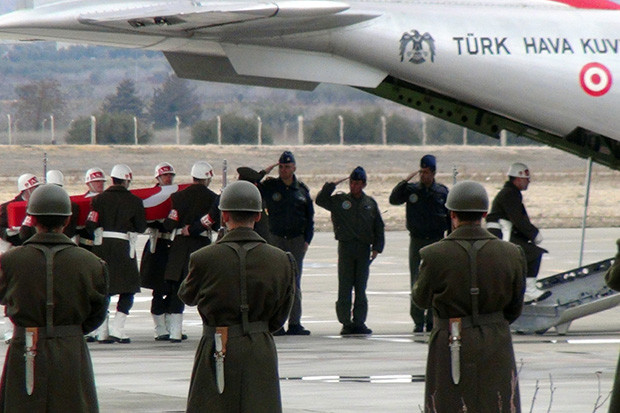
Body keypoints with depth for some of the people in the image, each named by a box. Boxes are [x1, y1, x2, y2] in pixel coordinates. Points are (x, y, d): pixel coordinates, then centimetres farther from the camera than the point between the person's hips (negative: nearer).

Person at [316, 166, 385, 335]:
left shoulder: (370, 203, 11)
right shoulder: (339, 201, 8)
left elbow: (379, 227, 13)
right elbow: (320, 200, 2)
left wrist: (377, 247, 5)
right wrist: (332, 185, -6)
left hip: (364, 249, 1)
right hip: (345, 247, -1)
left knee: (361, 288, 3)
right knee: (345, 287, -3)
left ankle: (359, 322, 7)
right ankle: (346, 323, 0)